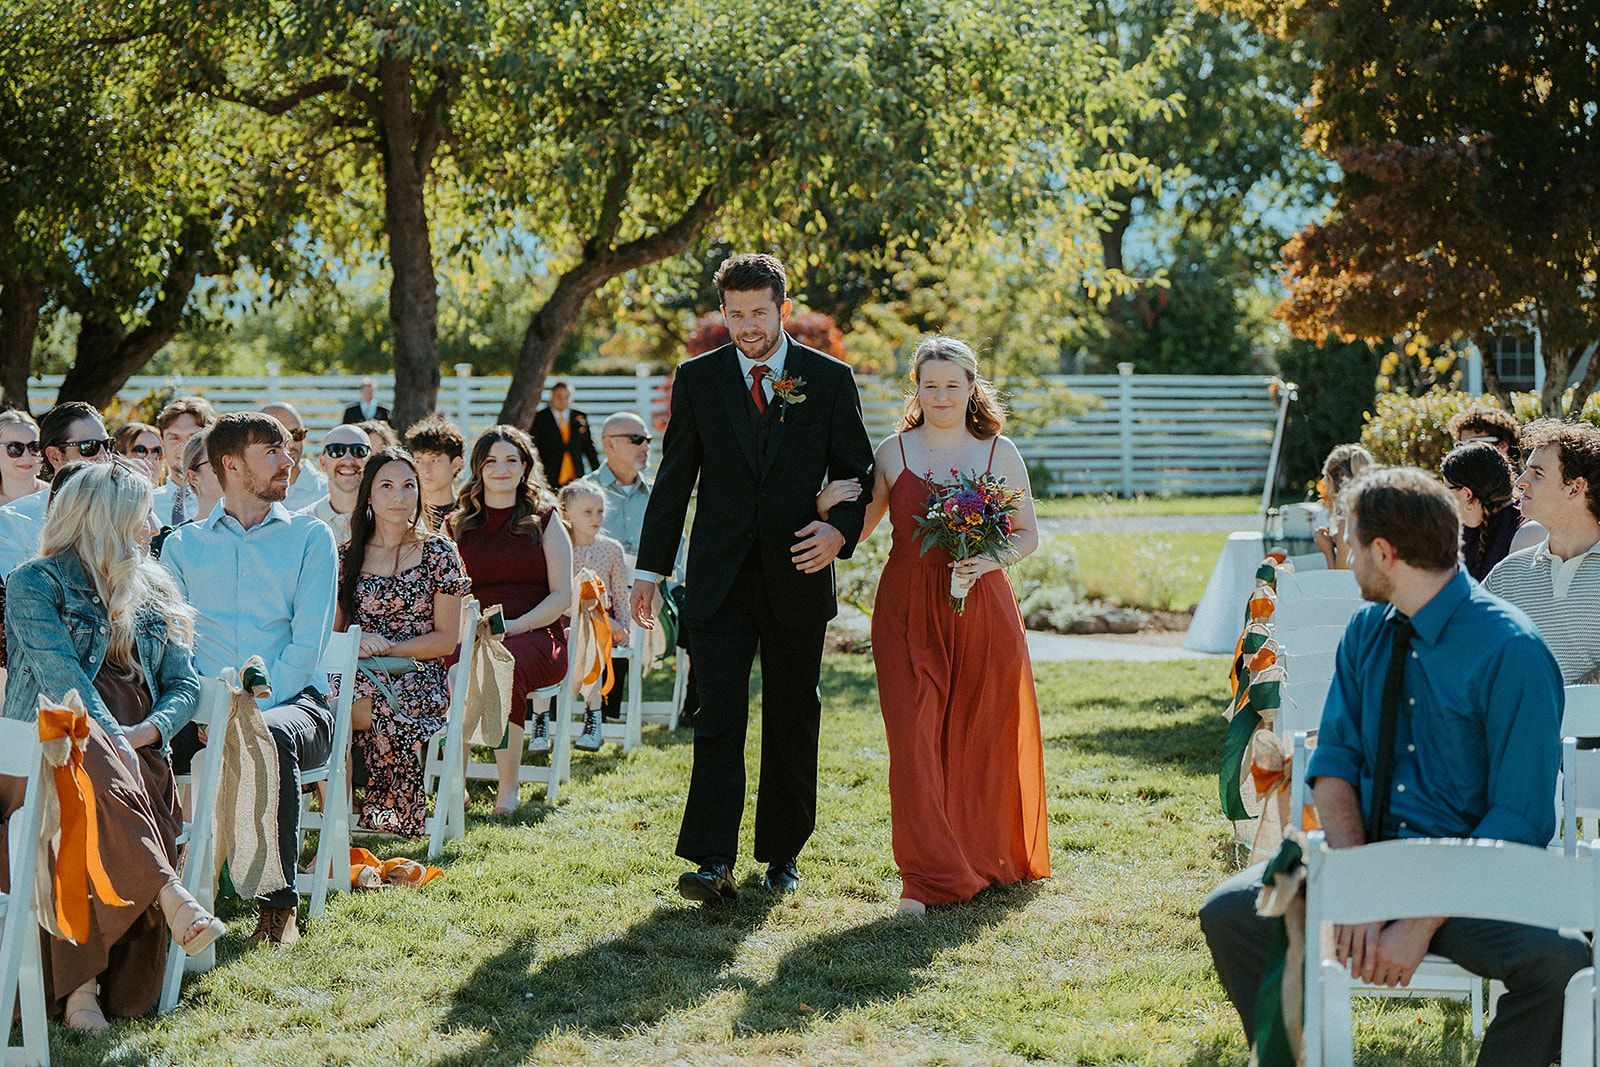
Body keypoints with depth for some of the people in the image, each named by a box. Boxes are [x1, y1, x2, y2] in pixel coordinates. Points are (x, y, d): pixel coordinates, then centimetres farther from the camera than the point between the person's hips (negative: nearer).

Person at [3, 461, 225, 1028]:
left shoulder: (153, 590, 24)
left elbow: (185, 684, 15)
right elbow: (60, 674, -8)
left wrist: (146, 733, -7)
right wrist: (112, 740, -23)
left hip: (137, 753, 4)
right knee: (98, 773, -43)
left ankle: (83, 985, -41)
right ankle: (172, 897, -54)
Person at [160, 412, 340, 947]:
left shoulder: (310, 537, 11)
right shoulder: (183, 544, 17)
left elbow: (307, 642, -1)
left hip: (295, 700, -2)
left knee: (272, 735, -39)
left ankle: (279, 907, -30)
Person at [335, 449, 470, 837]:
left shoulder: (438, 554, 6)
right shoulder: (348, 557, 16)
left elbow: (447, 639, 1)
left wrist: (386, 647, -11)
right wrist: (357, 642, -8)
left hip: (419, 678, -3)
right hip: (359, 675, 3)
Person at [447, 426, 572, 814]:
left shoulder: (545, 522, 12)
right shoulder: (456, 526, 18)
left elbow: (562, 595, 4)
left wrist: (512, 627, -12)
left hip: (535, 634, -1)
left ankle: (509, 788, -31)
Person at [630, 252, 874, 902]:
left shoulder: (830, 380, 2)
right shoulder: (698, 379, 5)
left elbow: (858, 474, 7)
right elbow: (674, 479, 8)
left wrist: (840, 531, -13)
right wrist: (650, 568, 4)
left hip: (798, 578, 0)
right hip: (720, 578, 0)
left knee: (793, 722, 8)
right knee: (719, 719, -8)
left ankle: (782, 855, 19)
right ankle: (712, 862, -12)